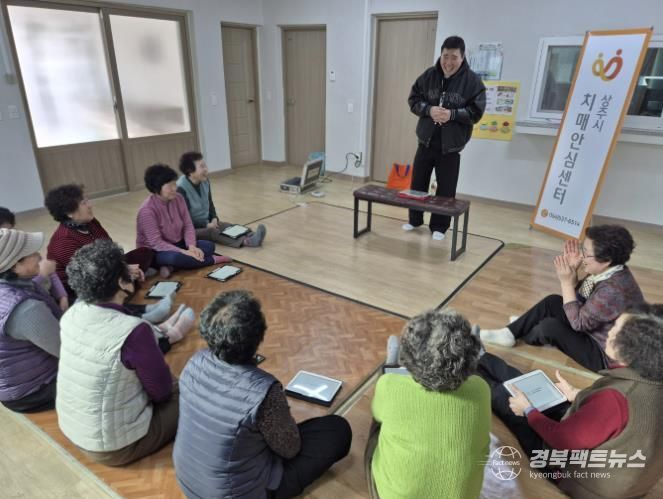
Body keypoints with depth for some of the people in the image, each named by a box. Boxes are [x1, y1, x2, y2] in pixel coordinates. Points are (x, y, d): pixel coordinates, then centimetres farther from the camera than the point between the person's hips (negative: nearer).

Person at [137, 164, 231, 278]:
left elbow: (188, 226, -3)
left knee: (209, 246, -14)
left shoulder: (178, 199, -5)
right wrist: (184, 252, -32)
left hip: (177, 244, 6)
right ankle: (211, 260, -16)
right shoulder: (147, 210, -23)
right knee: (174, 257, -39)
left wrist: (191, 246, -22)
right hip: (154, 252, -6)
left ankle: (171, 267, -23)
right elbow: (156, 242, -25)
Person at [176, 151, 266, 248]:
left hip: (206, 223, 7)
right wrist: (206, 225, -21)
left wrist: (214, 218, -4)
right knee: (212, 232, -33)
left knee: (229, 226, -19)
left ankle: (251, 237, -45)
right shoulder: (181, 189, -22)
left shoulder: (205, 182, -1)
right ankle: (245, 241, -53)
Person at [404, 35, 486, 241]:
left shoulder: (472, 81, -7)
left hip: (451, 145, -3)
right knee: (418, 183, 11)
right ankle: (415, 220, 30)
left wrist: (452, 114, -22)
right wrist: (428, 109, -15)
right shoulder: (428, 75, 0)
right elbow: (413, 99, 3)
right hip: (426, 140, 3)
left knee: (446, 188, 4)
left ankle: (439, 226, 19)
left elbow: (476, 112, -8)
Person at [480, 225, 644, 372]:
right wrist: (573, 271, -14)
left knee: (549, 326, -19)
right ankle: (509, 333, 7)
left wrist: (566, 282, -24)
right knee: (552, 302, 3)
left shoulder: (613, 290, -35)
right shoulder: (610, 272, -7)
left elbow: (578, 323, -25)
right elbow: (580, 299, 3)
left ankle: (524, 337, 16)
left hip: (606, 355, -9)